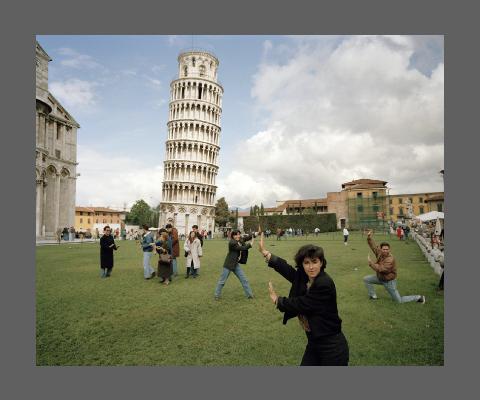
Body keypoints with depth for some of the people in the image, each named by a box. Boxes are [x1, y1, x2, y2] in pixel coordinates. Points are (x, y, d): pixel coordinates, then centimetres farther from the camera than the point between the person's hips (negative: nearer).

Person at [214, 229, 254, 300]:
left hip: (236, 264, 8)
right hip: (228, 265, -8)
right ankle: (217, 295, 22)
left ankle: (249, 294, 19)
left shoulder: (238, 241, 4)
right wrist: (251, 244, -16)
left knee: (244, 280, 9)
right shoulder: (232, 243, -22)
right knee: (222, 281, 6)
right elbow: (242, 248, -24)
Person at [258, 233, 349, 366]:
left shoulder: (325, 284, -25)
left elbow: (300, 304, -21)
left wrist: (276, 299, -4)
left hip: (332, 346, -7)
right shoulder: (304, 278, -2)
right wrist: (264, 252, -4)